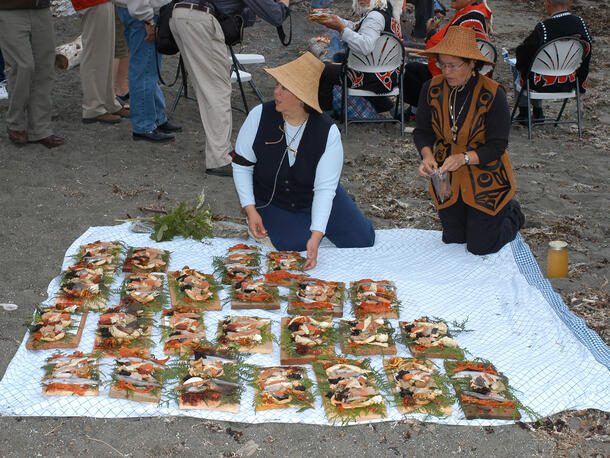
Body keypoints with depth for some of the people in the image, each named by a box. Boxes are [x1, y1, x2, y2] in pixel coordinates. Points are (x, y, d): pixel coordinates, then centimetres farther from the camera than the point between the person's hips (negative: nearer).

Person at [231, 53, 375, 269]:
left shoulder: (328, 132, -23)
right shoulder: (260, 116, -19)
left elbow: (325, 187, -24)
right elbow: (241, 165, -8)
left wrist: (316, 236, -33)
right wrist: (250, 209, -17)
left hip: (314, 198, 0)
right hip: (272, 202, 0)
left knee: (362, 240, -7)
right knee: (294, 246, -22)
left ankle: (312, 226, 20)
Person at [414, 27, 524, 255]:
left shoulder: (493, 94, -21)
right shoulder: (432, 88, -10)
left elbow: (497, 146, -19)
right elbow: (423, 131, -2)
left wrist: (465, 158, -35)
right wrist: (427, 155, -24)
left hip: (485, 177, -4)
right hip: (447, 178, 4)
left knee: (480, 247, 3)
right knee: (453, 240, 17)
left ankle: (511, 214, 35)